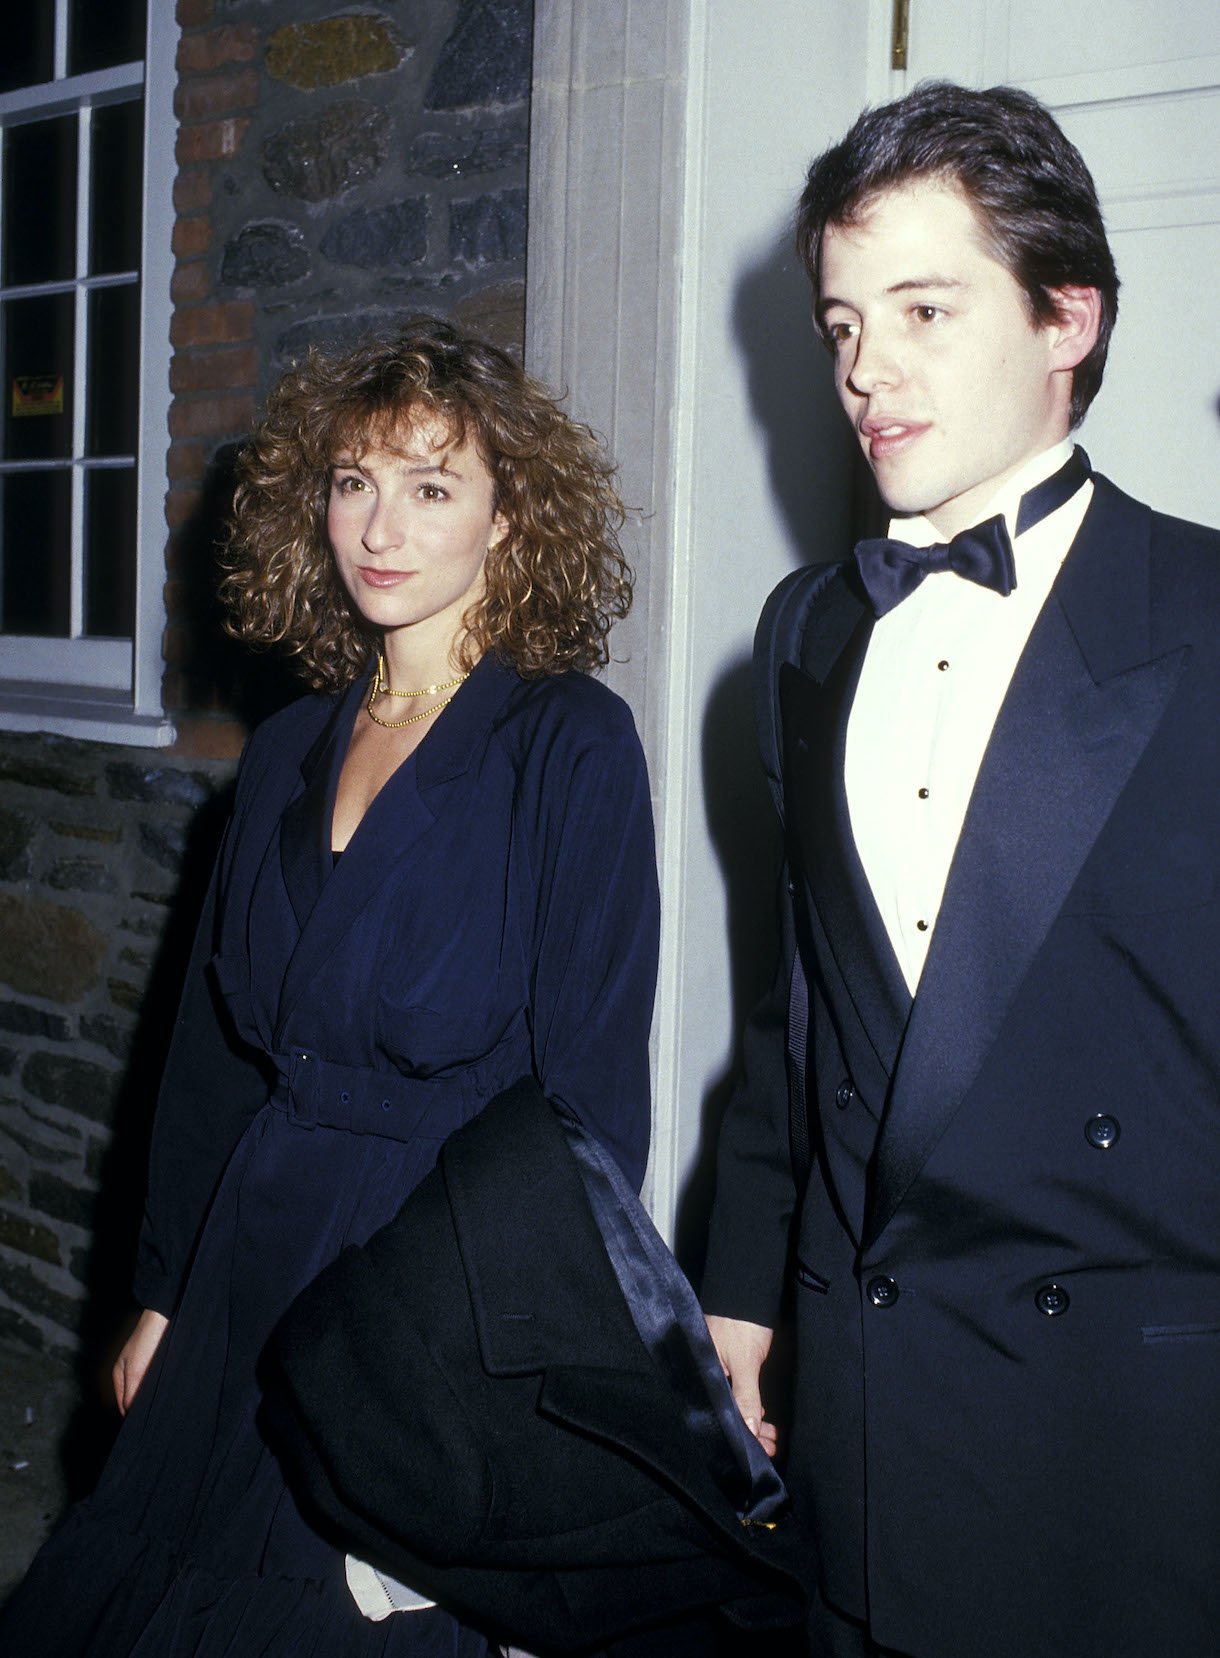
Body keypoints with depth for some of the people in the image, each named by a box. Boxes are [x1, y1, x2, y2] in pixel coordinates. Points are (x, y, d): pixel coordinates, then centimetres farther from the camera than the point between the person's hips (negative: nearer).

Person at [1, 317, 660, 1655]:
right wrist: (162, 1293, 12)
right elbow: (212, 1041, 13)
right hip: (253, 1268, 6)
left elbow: (592, 1079, -12)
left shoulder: (571, 744, -10)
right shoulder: (288, 753, 8)